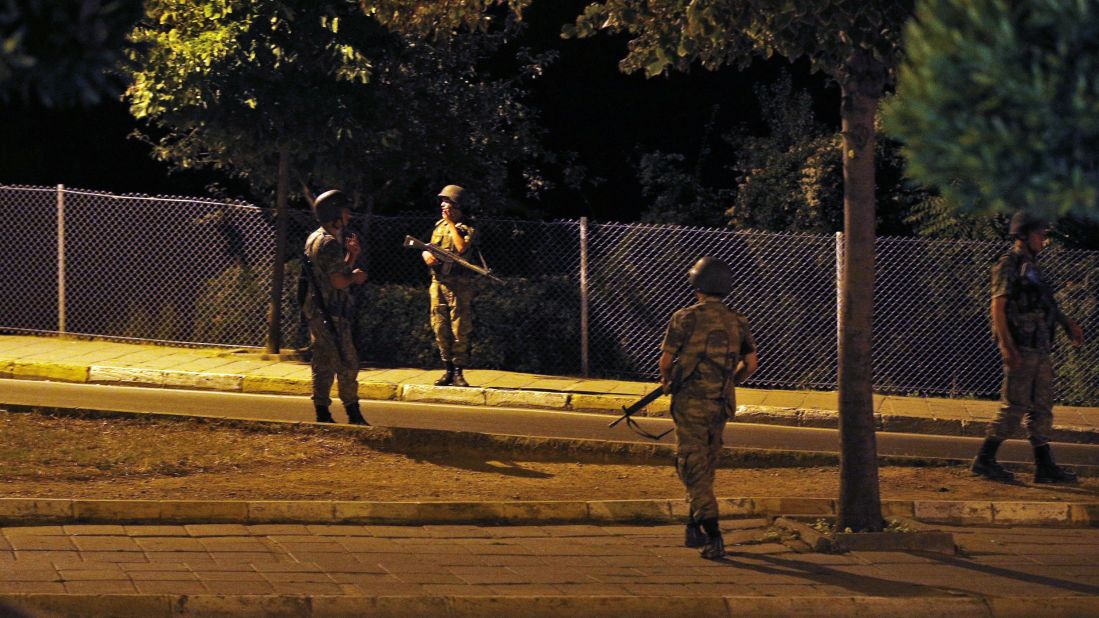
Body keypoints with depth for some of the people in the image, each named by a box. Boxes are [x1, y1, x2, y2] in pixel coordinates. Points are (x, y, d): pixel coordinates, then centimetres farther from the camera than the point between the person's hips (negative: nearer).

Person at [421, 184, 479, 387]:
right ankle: (448, 370, 13)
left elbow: (462, 248, -22)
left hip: (458, 285, -6)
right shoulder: (439, 226, 15)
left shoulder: (467, 229, -4)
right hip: (438, 283, 6)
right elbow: (429, 249, 20)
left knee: (460, 330, -6)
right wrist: (426, 254, -5)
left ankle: (458, 372, -3)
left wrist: (451, 223, -14)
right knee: (440, 329, 6)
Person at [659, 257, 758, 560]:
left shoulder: (685, 319, -8)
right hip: (722, 404, 5)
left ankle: (713, 535, -17)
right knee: (706, 466, 19)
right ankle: (695, 529, 27)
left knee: (694, 468, -5)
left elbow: (666, 360, -6)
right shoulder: (737, 322, 6)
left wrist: (667, 381, 16)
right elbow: (751, 363, 7)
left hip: (691, 401, -5)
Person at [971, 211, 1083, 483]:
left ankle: (1044, 465, 10)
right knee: (1015, 406, -9)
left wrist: (1068, 323, 22)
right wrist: (1007, 346, -23)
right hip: (1021, 348, -9)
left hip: (1040, 348, 9)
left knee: (1042, 407, 8)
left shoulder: (1032, 267, 18)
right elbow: (998, 307, -15)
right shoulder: (1009, 266, -9)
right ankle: (985, 460, -3)